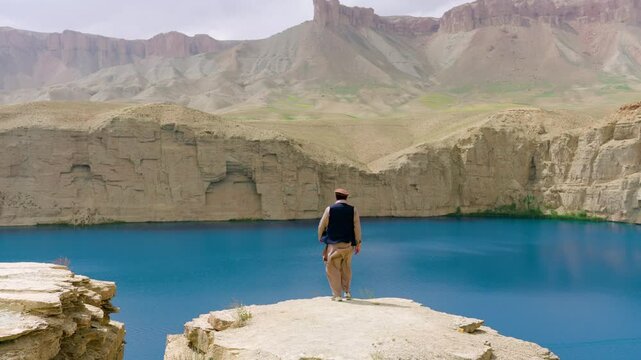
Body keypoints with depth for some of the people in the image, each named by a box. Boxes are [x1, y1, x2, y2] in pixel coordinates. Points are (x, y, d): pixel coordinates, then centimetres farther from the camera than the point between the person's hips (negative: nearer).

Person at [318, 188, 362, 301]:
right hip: (348, 244, 3)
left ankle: (337, 295, 3)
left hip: (334, 244, -3)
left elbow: (322, 225, 2)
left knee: (333, 269, 4)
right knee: (346, 268, 18)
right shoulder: (353, 210, -1)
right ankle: (347, 292, 20)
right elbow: (357, 228, -2)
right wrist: (358, 243, 6)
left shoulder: (329, 209, -5)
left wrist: (320, 238, 21)